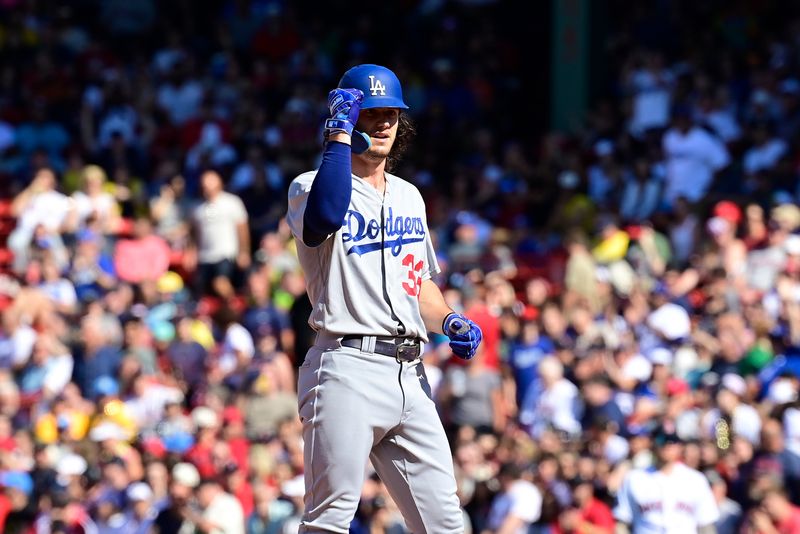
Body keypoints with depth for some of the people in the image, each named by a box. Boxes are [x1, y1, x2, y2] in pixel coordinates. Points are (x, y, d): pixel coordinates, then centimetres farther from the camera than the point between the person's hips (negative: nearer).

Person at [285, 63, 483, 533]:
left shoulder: (408, 197, 23)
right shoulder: (312, 185, 1)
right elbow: (326, 216, -25)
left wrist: (449, 321, 11)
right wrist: (339, 135, -16)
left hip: (409, 373, 7)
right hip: (347, 369, -7)